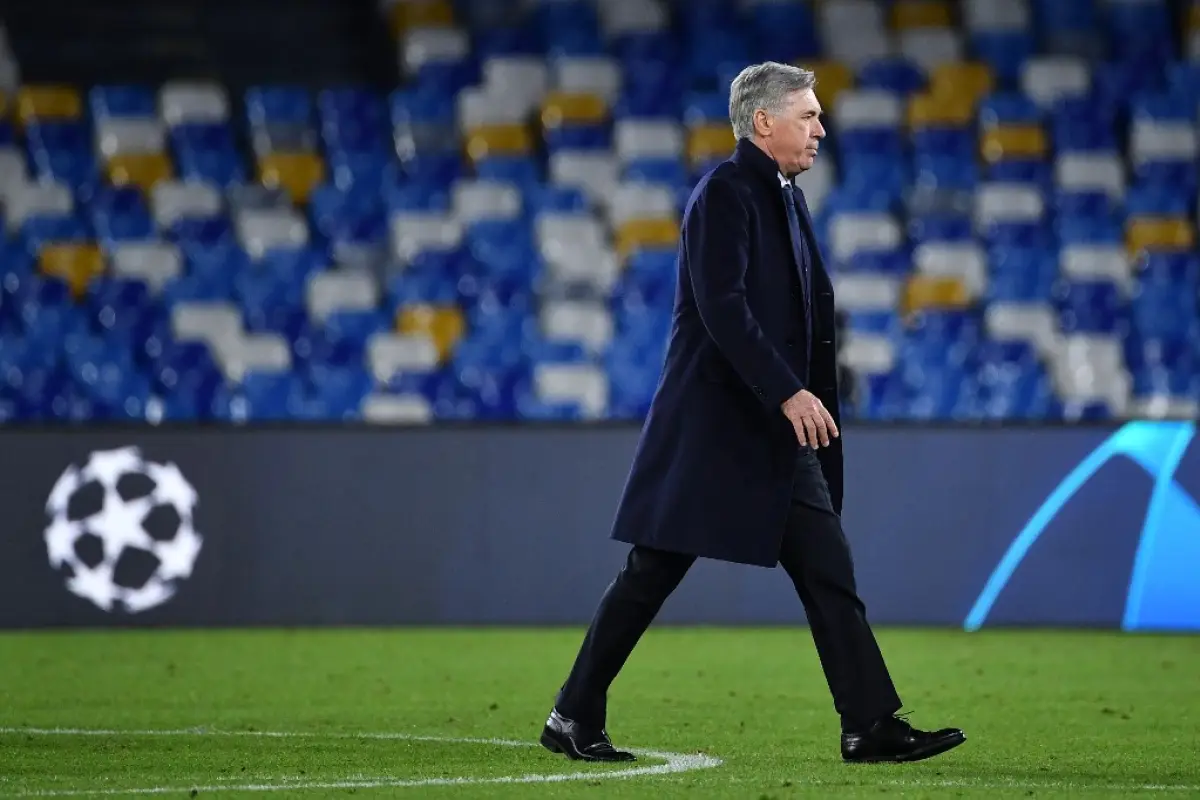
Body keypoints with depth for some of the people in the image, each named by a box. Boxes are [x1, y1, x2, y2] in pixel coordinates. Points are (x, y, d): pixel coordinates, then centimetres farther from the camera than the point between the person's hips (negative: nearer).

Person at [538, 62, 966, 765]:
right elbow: (723, 308, -22)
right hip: (710, 427, -8)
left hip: (776, 430, 8)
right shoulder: (724, 193, -12)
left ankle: (872, 727, -2)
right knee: (652, 575, -1)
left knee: (830, 576, 1)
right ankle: (575, 719, 9)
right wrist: (789, 393, -26)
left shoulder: (788, 199, 15)